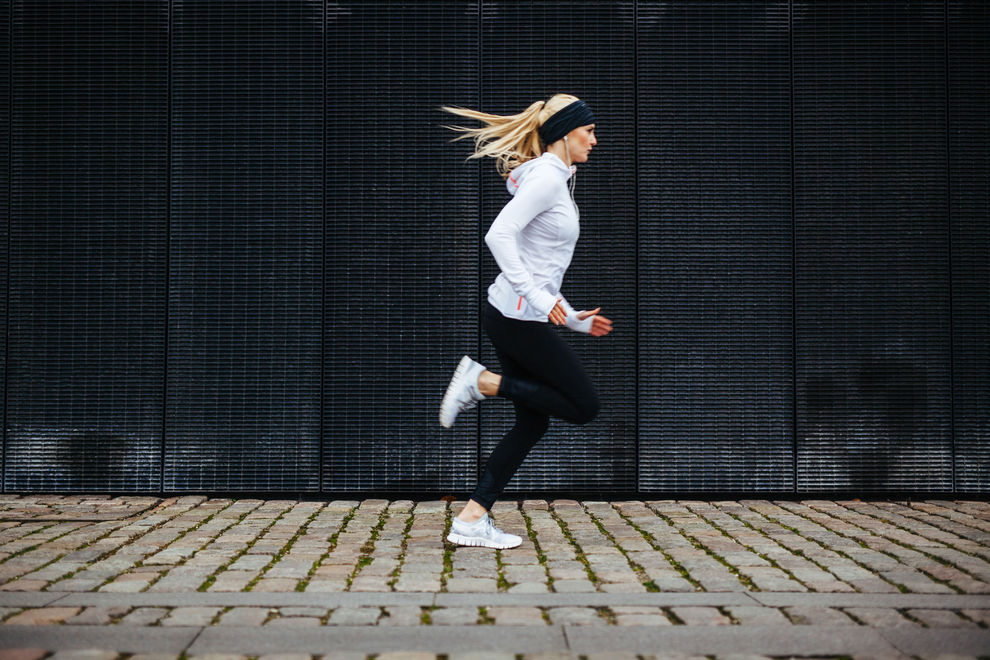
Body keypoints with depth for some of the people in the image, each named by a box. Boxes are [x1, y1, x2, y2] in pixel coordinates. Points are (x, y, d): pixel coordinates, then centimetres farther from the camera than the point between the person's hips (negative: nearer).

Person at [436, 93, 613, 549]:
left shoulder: (556, 180, 20)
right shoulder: (546, 178, -11)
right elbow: (498, 235, -23)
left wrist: (573, 319, 23)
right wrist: (536, 296, -27)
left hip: (518, 316, 10)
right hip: (517, 317, -10)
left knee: (532, 422, 11)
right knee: (583, 406, -4)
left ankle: (471, 520, 11)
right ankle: (483, 382, -4)